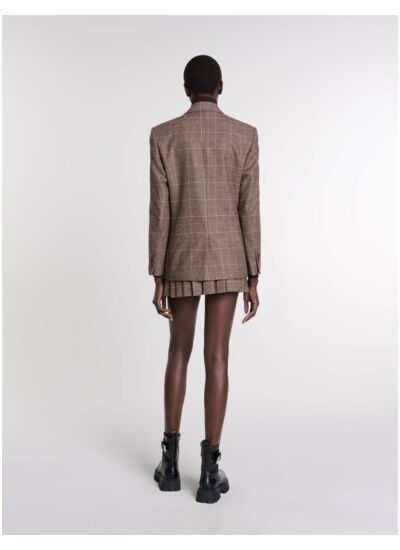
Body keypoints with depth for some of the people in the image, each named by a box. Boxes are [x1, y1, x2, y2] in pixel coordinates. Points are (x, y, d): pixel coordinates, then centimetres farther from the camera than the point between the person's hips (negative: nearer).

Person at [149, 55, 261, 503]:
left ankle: (171, 459, 15)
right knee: (217, 359, 0)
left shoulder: (163, 136, -2)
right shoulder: (245, 135, -1)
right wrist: (253, 279, 0)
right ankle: (209, 471, 2)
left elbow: (159, 213, -5)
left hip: (182, 261, 1)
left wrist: (158, 279, -1)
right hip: (227, 260, 0)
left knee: (179, 352, 15)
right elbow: (249, 211, -4)